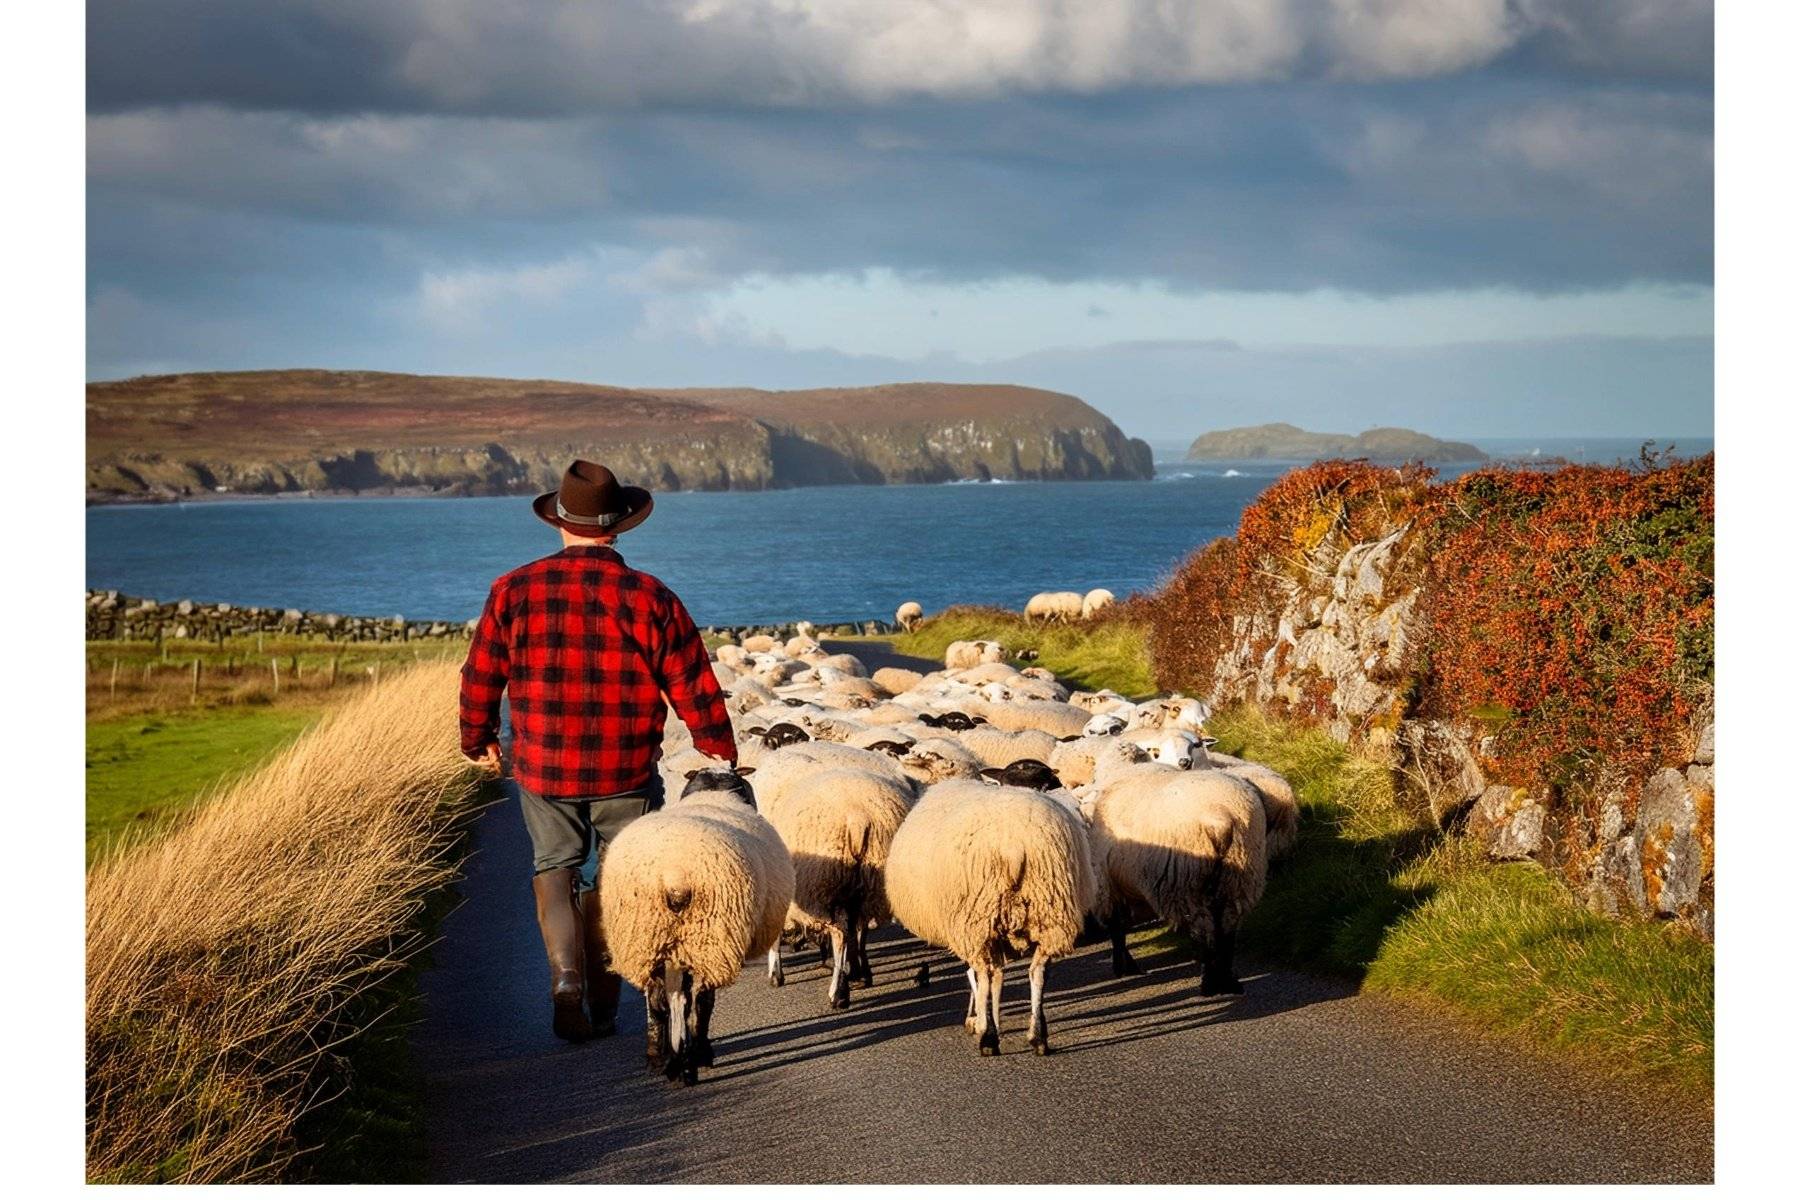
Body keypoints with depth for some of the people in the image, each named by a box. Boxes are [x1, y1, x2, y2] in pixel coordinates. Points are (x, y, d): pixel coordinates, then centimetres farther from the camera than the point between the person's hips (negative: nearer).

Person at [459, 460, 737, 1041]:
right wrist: (722, 757, 9)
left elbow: (480, 678, 4)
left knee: (554, 867, 17)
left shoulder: (514, 591, -5)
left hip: (542, 770, 1)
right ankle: (602, 1002, 17)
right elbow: (696, 691, -5)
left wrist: (478, 741, 21)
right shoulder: (651, 599, -8)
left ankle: (566, 974, -4)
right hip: (627, 775, 0)